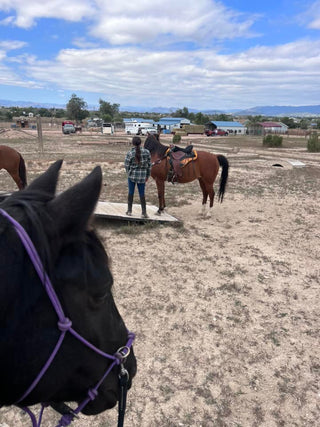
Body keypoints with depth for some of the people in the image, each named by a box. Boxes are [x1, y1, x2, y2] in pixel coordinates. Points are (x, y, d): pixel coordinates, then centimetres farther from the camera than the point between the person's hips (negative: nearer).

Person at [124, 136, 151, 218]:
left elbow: (127, 165, -4)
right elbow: (149, 165, 2)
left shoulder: (130, 153, -10)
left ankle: (129, 210, 22)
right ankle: (144, 212, 7)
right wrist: (147, 175, 13)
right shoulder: (147, 152, -4)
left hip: (132, 175, -1)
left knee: (130, 192, 13)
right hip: (142, 176, 1)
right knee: (142, 194, 7)